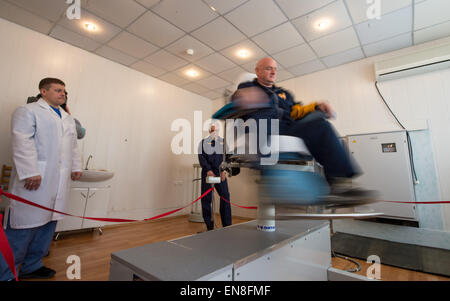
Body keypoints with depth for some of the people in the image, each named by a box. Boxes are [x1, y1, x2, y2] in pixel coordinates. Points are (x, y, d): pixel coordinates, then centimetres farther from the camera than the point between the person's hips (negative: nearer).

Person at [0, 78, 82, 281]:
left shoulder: (68, 119, 23)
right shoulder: (28, 111, 1)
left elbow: (73, 146, 23)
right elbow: (22, 142, -11)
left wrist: (76, 167, 14)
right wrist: (29, 172, -19)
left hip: (60, 181, 7)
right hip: (36, 179, -6)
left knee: (48, 223, 10)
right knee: (23, 226, -2)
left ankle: (32, 266, 23)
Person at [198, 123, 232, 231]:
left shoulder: (223, 141, 14)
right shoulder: (203, 142, 9)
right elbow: (201, 157, -1)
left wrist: (224, 170, -8)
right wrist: (208, 170, -14)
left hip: (220, 173, 1)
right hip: (207, 173, -1)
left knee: (225, 196, -4)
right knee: (206, 198, 1)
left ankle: (227, 225, 6)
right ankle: (209, 226, 13)